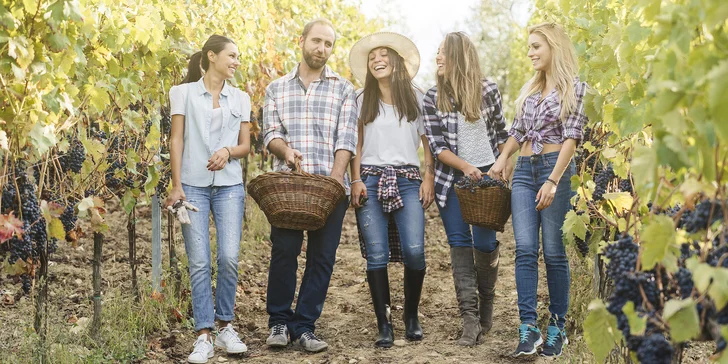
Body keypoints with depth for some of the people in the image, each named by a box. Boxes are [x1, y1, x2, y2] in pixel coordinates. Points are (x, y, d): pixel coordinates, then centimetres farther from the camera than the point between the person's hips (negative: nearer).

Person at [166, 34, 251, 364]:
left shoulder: (240, 98, 13)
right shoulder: (183, 92, 6)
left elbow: (245, 145, 13)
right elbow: (176, 140, 1)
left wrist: (228, 151, -10)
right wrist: (176, 186, -6)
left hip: (229, 186, 2)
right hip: (193, 185, -2)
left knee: (229, 258, -9)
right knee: (199, 263, -6)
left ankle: (225, 327, 8)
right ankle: (204, 337, 0)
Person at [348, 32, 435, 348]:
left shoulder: (416, 99, 12)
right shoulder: (362, 101, 13)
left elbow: (428, 142, 12)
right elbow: (357, 144, 11)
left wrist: (429, 177, 1)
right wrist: (356, 181, 0)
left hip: (407, 180, 0)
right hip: (371, 179, 1)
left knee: (414, 250, -14)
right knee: (377, 255, -6)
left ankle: (411, 314, 6)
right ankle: (384, 325, 1)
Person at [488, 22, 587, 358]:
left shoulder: (574, 88, 0)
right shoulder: (530, 89, 17)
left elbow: (571, 137, -8)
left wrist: (553, 181, -17)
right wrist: (502, 159, 8)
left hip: (555, 167, -5)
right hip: (524, 170, 5)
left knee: (554, 251, -3)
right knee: (525, 248, -8)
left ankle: (557, 327, 7)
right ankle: (528, 327, -11)